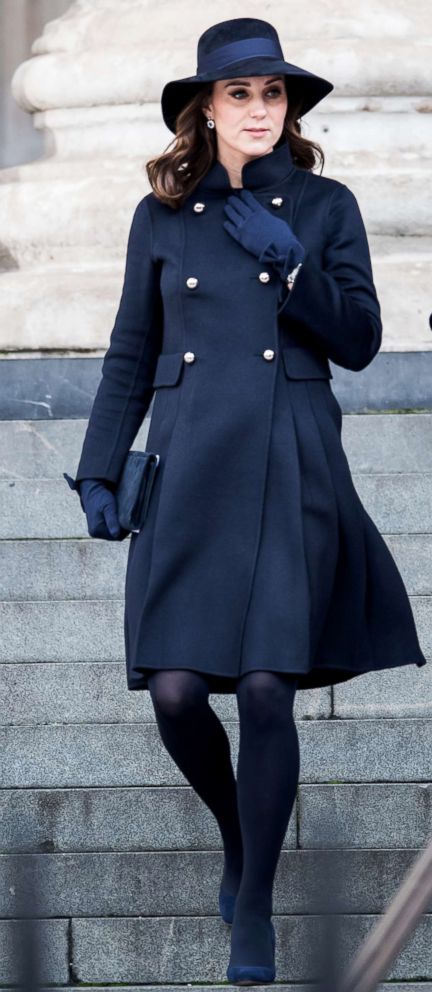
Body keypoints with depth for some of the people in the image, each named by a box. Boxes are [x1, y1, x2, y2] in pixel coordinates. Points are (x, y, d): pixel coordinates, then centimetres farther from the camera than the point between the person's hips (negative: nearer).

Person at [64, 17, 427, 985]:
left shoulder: (325, 208, 6)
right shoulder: (162, 217, 10)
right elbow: (130, 356, 13)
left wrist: (289, 264, -12)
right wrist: (100, 471, 7)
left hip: (292, 475, -1)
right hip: (189, 472, 2)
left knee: (268, 689, -10)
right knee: (175, 691, -7)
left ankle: (254, 911, 2)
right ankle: (237, 834, 25)